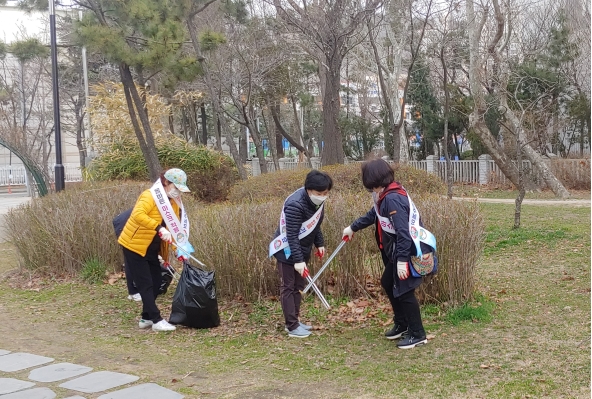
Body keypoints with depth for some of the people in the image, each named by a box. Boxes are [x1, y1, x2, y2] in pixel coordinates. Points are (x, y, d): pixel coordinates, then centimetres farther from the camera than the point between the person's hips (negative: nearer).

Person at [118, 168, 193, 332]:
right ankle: (156, 320, -4)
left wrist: (180, 249, -8)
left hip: (152, 248, 9)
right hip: (134, 245, -9)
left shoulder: (174, 202, 5)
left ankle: (146, 318, 22)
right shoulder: (150, 196, -20)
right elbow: (138, 214, -37)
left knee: (155, 283, 10)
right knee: (145, 284, -6)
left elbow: (176, 227, 4)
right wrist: (159, 228, -43)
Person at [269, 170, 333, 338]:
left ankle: (294, 321, 23)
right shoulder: (295, 204, -31)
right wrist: (298, 260, -30)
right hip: (287, 250, -8)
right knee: (288, 287, -2)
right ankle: (292, 327, 2)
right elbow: (291, 235, -29)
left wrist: (320, 243, 11)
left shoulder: (317, 200, -5)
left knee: (298, 286, 13)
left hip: (302, 249, 8)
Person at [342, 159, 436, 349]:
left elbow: (403, 231, -28)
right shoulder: (384, 195, 7)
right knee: (388, 283, 20)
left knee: (404, 290, -2)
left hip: (408, 251, -10)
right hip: (397, 252, 10)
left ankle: (418, 334, 11)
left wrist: (402, 260, -28)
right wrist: (352, 228, 36)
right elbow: (373, 215, 25)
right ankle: (402, 324, 34)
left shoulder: (393, 199, -24)